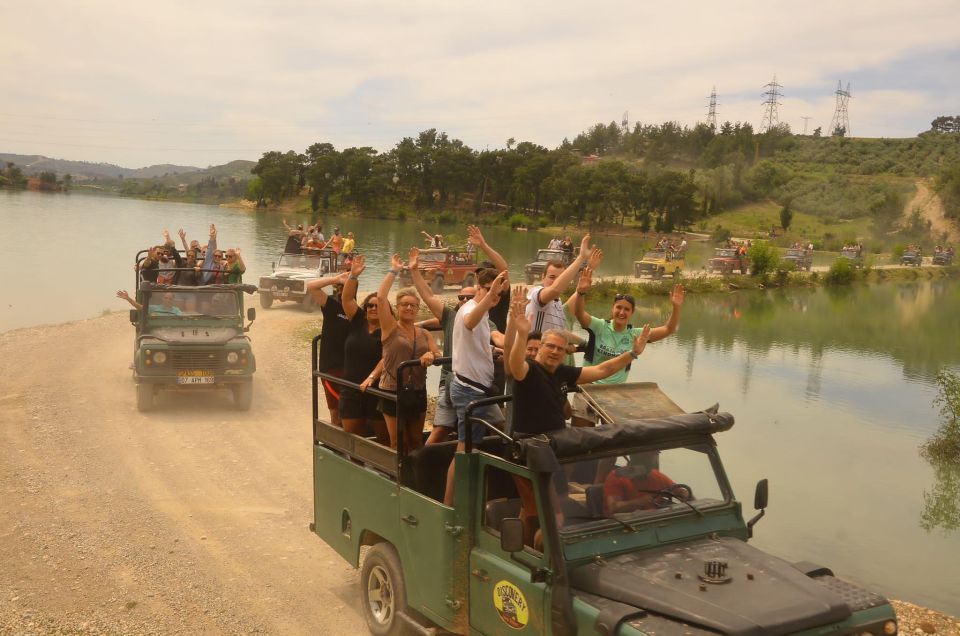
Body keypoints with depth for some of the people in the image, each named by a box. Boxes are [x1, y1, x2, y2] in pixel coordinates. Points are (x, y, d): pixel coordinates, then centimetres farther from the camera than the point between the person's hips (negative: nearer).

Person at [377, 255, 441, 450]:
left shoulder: (424, 334, 10)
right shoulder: (390, 328, -5)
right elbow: (380, 297, -17)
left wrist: (431, 355, -17)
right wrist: (394, 271, -12)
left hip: (418, 392, 5)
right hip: (393, 392, -5)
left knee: (416, 442, 14)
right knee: (398, 444, 1)